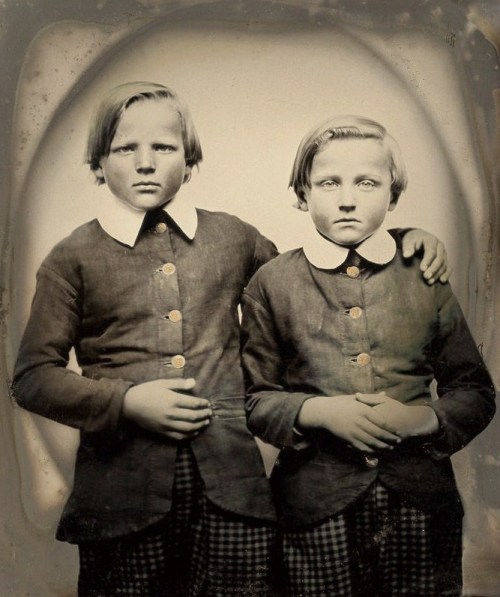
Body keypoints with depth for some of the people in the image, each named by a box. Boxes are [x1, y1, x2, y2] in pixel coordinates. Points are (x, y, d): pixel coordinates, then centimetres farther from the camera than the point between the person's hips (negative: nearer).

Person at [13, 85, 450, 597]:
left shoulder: (232, 239, 9)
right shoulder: (75, 258, 2)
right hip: (123, 491, -1)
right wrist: (125, 402, -12)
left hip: (232, 484, 2)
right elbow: (32, 376, 3)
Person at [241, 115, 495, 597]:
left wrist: (423, 417, -12)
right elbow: (254, 399, 1)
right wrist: (317, 412, -16)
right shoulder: (272, 283, -1)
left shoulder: (425, 278, 2)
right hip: (317, 506, -1)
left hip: (421, 503, 2)